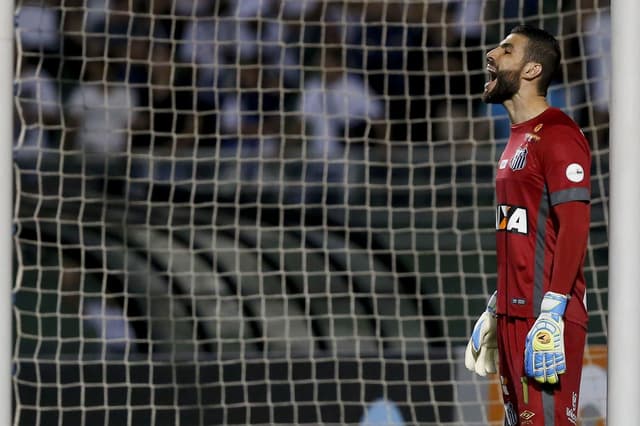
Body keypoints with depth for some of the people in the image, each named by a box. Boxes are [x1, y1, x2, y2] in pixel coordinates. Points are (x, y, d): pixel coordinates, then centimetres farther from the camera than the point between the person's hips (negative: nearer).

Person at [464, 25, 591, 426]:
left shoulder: (557, 134, -12)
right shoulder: (518, 138, 19)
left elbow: (574, 226, -19)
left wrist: (552, 311, -23)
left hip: (546, 317, -10)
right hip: (514, 314, 10)